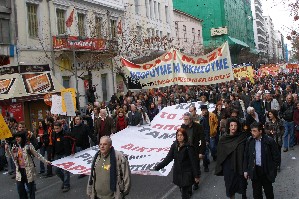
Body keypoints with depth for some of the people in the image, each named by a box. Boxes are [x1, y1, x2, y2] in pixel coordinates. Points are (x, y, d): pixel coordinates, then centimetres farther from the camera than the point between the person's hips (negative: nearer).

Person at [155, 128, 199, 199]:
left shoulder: (188, 147, -15)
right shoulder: (174, 145, 1)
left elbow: (194, 161, -13)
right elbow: (168, 158, 2)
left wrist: (196, 175, -12)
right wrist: (158, 167, -6)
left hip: (186, 174, -5)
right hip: (177, 173, 5)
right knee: (182, 190, 16)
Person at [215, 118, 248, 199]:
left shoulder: (243, 137, -5)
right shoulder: (223, 139, -3)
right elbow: (220, 154, 1)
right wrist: (219, 168, 0)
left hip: (240, 166, 0)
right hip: (228, 167, 1)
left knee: (242, 183, 11)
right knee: (230, 184, 10)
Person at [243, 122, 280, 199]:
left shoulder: (269, 141, -13)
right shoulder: (250, 141, -2)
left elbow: (276, 157, -6)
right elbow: (246, 156, 5)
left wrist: (272, 169, -7)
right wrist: (245, 170, 5)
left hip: (266, 171, -2)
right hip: (254, 170, 2)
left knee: (268, 190, 15)